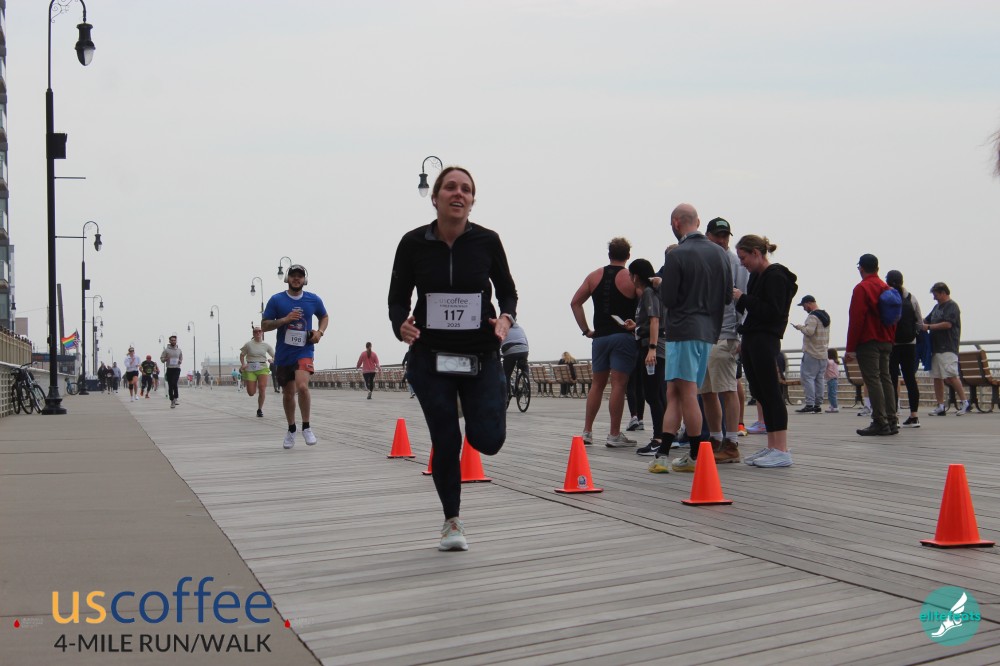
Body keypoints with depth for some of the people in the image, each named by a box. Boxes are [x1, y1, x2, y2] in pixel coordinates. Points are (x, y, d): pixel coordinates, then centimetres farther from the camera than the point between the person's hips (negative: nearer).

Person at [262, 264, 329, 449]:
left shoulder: (314, 300, 1)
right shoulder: (276, 300, -3)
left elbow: (324, 317, 19)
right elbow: (264, 326, -3)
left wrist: (320, 332, 0)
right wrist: (285, 319, -18)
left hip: (304, 352, -1)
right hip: (283, 354, 1)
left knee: (302, 386, -24)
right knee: (288, 393, 12)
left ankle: (306, 427, -7)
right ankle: (291, 430, 34)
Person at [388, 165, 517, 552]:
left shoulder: (486, 241, -4)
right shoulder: (413, 243, -4)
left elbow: (507, 290, 7)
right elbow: (398, 298, 4)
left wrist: (506, 318, -13)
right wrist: (401, 325, -17)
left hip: (481, 356, 0)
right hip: (430, 358, 0)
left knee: (488, 440, -8)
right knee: (445, 441, 2)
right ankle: (452, 522, 23)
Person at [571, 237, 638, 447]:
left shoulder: (594, 276, 8)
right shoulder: (631, 278, -4)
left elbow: (575, 302, 6)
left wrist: (586, 330, 7)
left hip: (600, 337, 4)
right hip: (623, 337, -4)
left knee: (597, 384, 13)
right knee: (618, 384, -3)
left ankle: (587, 432, 15)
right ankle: (614, 435, -1)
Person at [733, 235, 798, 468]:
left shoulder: (776, 277, -11)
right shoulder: (756, 276, 17)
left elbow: (773, 311, -19)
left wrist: (743, 298, -16)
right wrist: (744, 341, 14)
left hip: (765, 341, -9)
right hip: (752, 341, 9)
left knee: (771, 393, -8)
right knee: (761, 394, 10)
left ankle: (782, 451, -7)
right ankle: (772, 447, 15)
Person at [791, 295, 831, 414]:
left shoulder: (812, 316, -14)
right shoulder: (825, 315, 17)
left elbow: (809, 331, -25)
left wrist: (800, 327, -9)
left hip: (811, 353, -9)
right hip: (823, 354, 9)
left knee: (807, 377, -8)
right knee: (819, 379, 11)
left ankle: (809, 404, -13)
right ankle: (818, 405, 12)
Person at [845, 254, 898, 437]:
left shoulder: (861, 288, -9)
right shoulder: (887, 288, 14)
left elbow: (856, 320, -14)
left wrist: (850, 348, -12)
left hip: (868, 342, -8)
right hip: (886, 342, 8)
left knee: (872, 381, -8)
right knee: (885, 379, 10)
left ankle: (880, 423, -10)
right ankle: (891, 421, 11)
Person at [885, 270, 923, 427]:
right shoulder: (911, 298, 3)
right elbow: (919, 321, 6)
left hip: (890, 344, -4)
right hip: (909, 344, 4)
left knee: (892, 380, -1)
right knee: (910, 379, 8)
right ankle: (914, 416, 9)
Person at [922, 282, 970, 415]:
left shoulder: (952, 306, -7)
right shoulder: (937, 307, 20)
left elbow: (948, 324, -17)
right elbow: (927, 320, 26)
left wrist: (928, 327, -14)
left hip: (948, 348, -9)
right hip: (936, 347, 9)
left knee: (951, 376, -12)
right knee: (937, 377, 7)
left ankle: (964, 403, -3)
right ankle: (940, 406, 10)